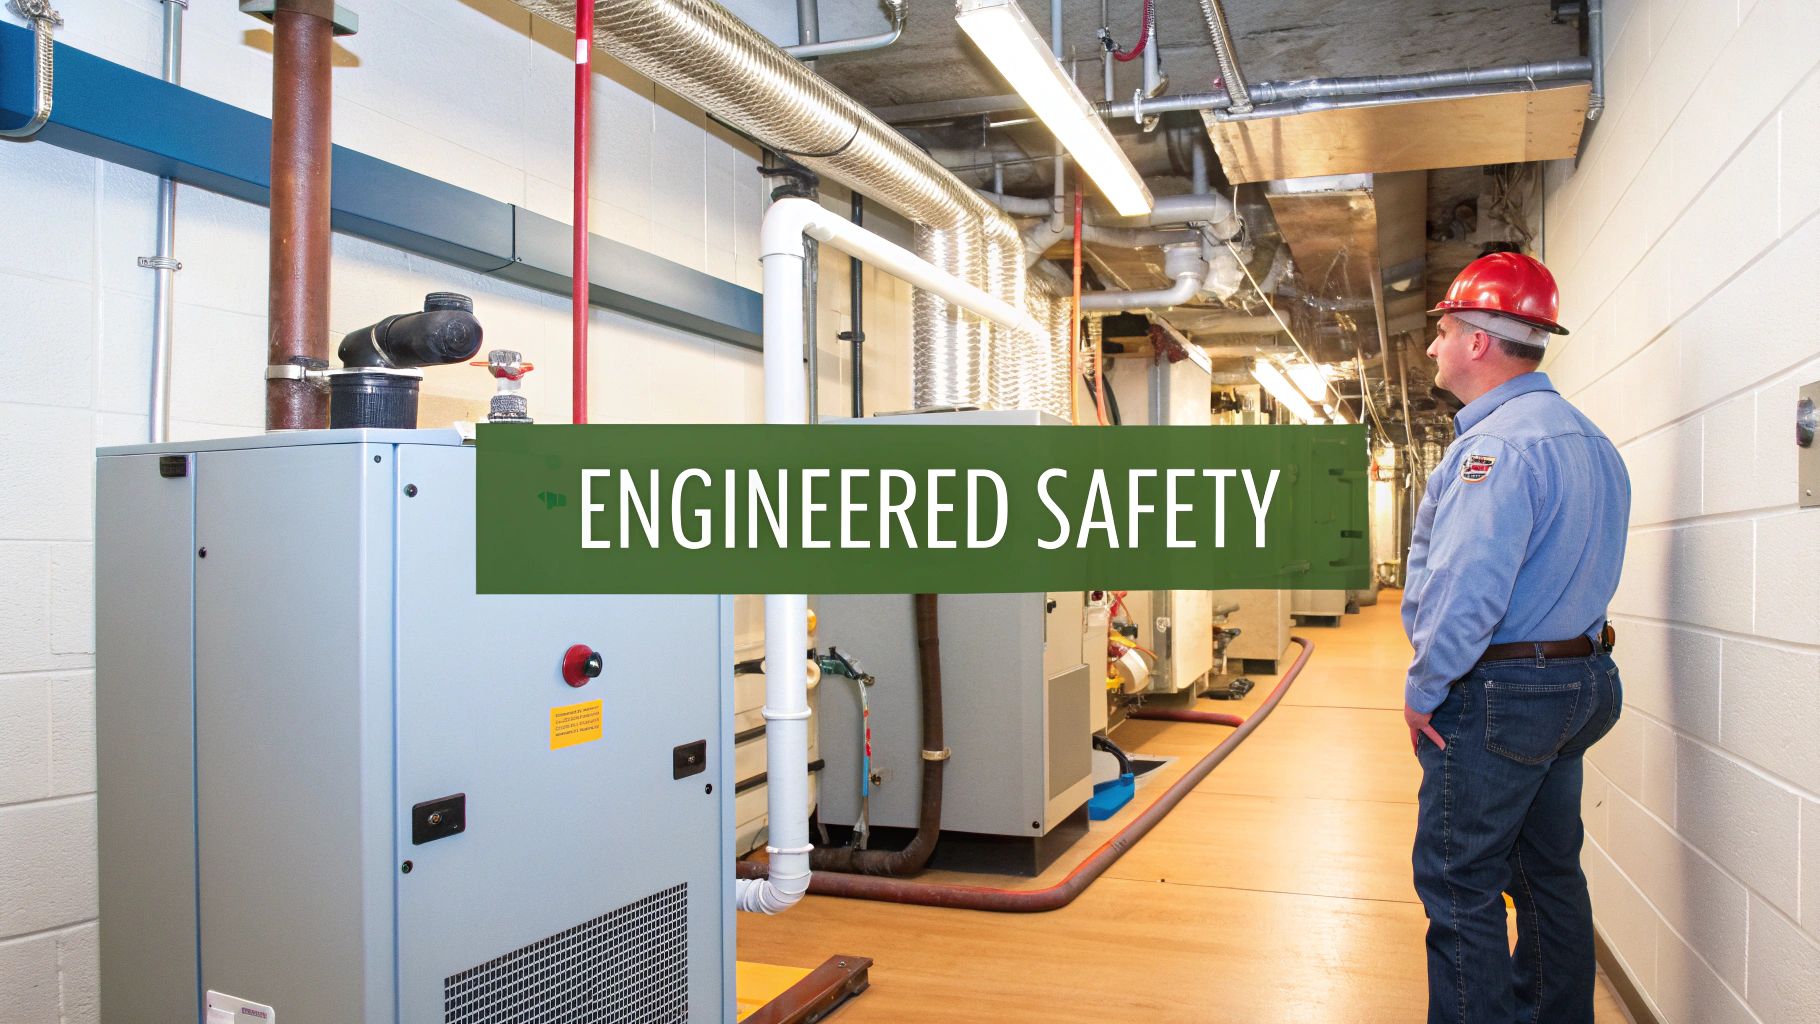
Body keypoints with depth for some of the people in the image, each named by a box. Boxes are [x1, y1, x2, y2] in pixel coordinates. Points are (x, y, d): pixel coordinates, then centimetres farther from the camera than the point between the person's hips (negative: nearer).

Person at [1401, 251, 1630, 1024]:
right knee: (1549, 873, 19)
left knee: (1459, 883, -2)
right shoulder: (1589, 439, 13)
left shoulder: (1498, 441, -20)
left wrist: (1424, 687, -16)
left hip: (1496, 694, -10)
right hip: (1577, 684, 10)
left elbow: (1469, 587, -27)